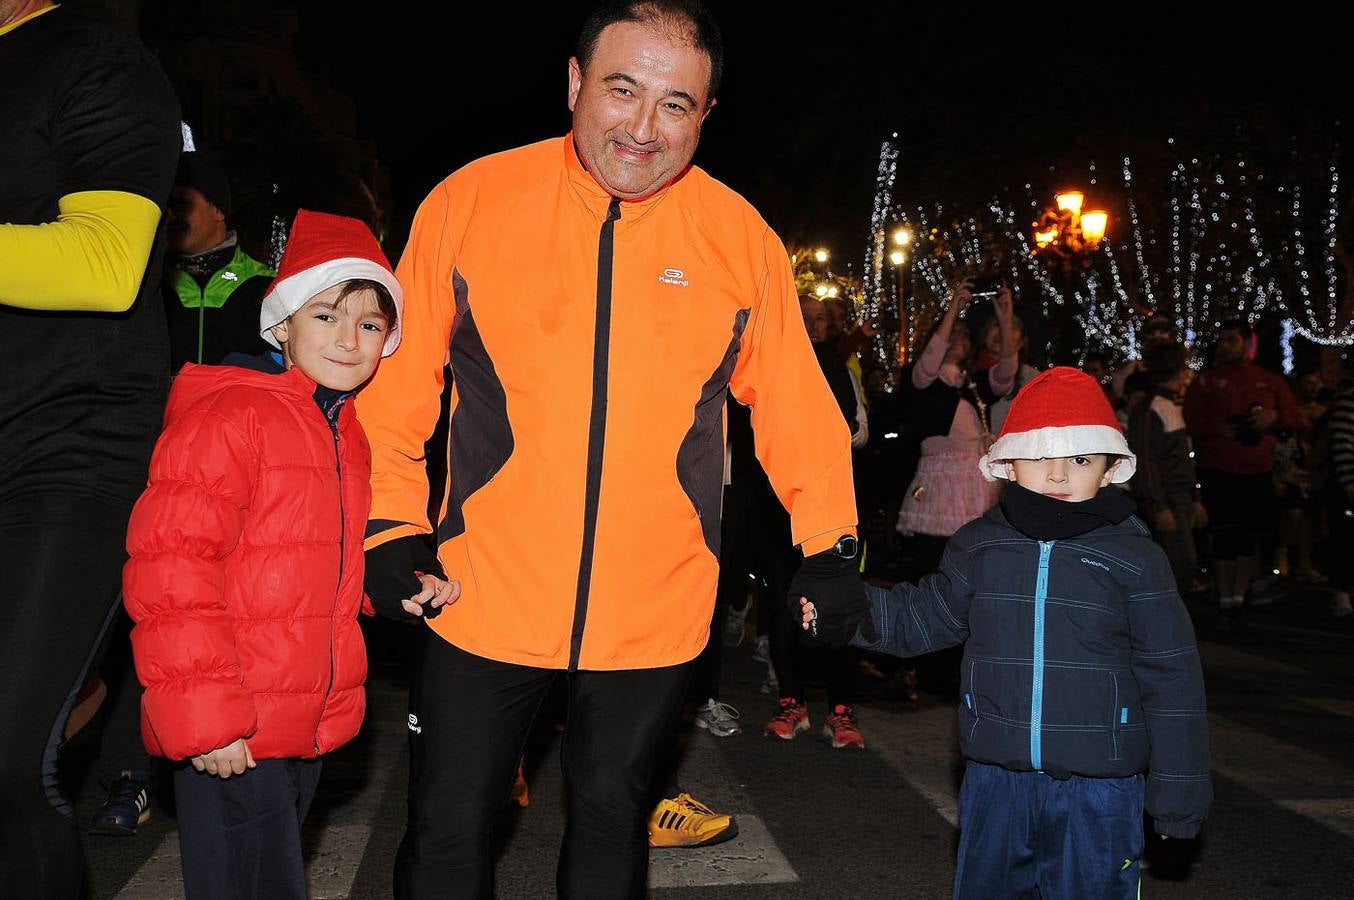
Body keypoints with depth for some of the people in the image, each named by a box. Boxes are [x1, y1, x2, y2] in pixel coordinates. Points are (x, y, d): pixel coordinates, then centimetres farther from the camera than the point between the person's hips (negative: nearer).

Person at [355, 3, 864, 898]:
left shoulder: (742, 236, -3)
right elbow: (400, 381, 2)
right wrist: (391, 524, -1)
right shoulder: (470, 201, -5)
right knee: (448, 827, 12)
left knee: (612, 816, 20)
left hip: (654, 613, 1)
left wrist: (831, 544, 4)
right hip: (483, 594, 0)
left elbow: (794, 402, 5)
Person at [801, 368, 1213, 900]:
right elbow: (924, 617, 9)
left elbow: (1171, 676, -2)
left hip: (1098, 785, -2)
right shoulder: (980, 546, 0)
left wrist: (1178, 789, 1)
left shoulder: (1134, 556, -7)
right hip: (995, 777, 3)